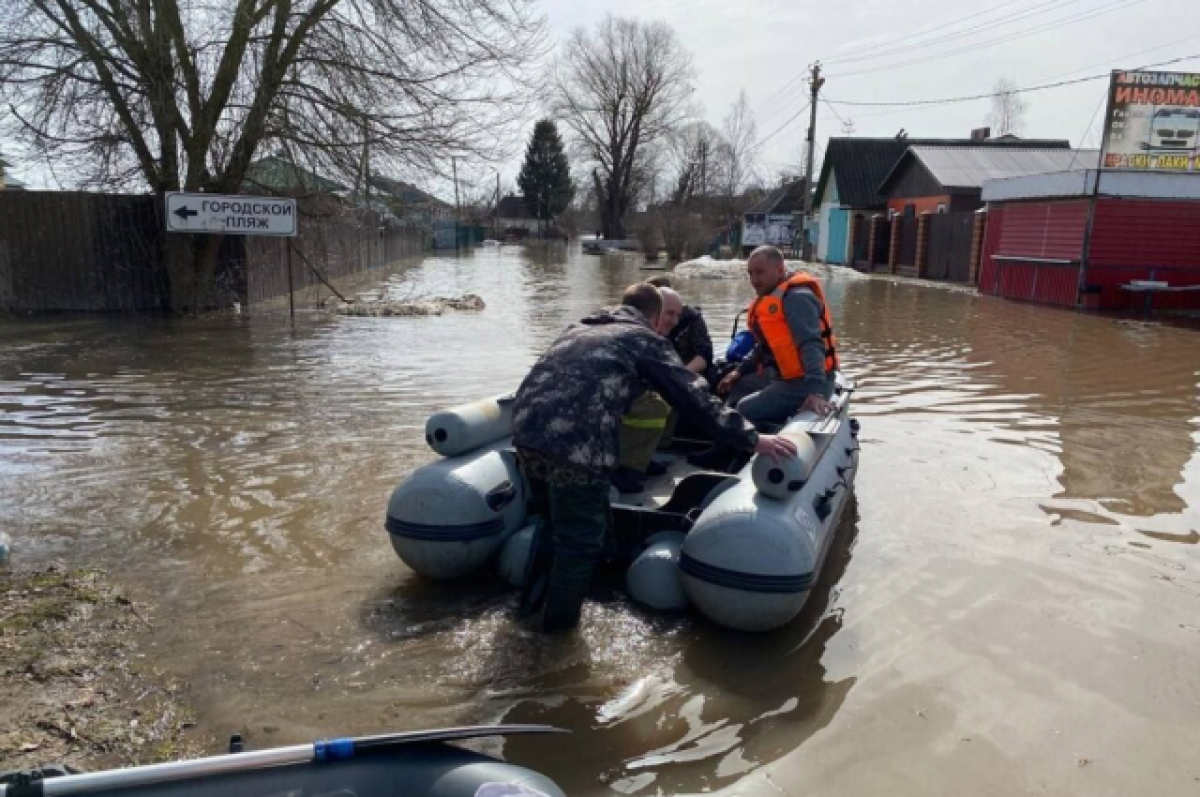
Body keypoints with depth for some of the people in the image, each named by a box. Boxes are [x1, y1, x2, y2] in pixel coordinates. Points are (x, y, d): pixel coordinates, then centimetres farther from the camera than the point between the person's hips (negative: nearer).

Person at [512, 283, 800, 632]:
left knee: (554, 522, 29)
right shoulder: (646, 340, 10)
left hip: (526, 427, 7)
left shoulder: (580, 327, 28)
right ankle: (559, 624, 25)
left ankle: (533, 598, 42)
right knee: (579, 539, 12)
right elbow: (696, 399, 4)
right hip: (575, 443, -7)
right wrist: (752, 438, 6)